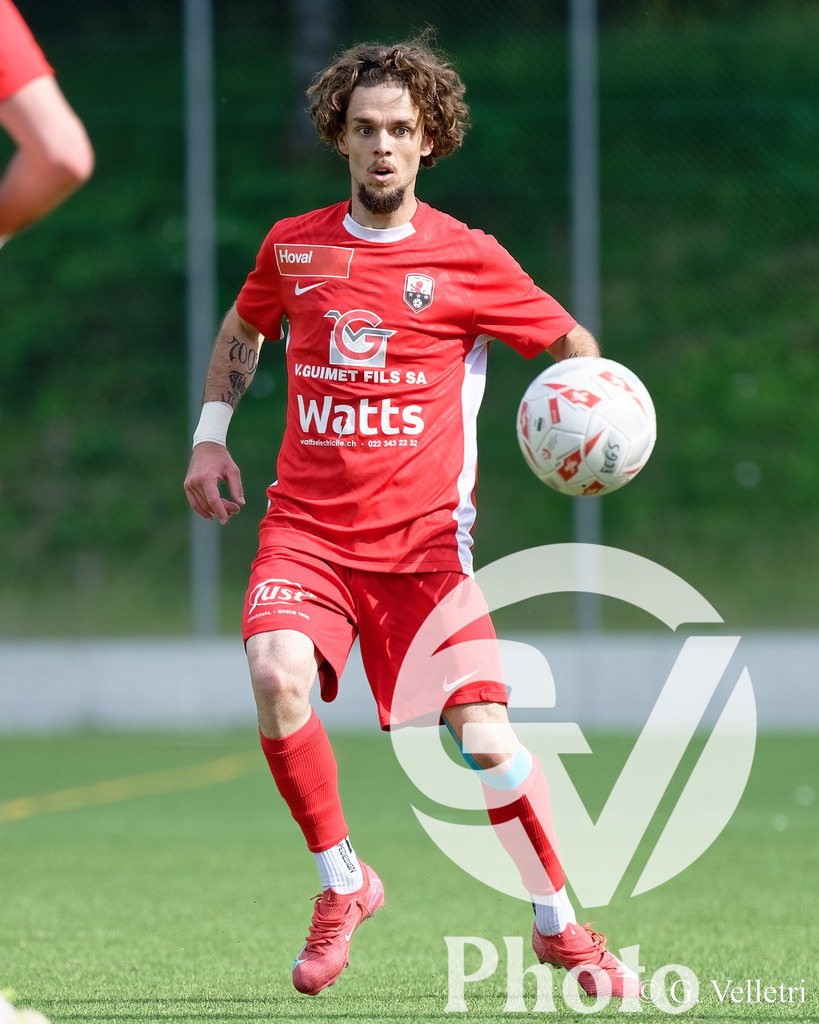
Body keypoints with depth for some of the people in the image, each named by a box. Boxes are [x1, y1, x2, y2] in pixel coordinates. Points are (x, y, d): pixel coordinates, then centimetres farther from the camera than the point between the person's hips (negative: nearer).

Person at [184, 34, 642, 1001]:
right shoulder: (293, 246, 6)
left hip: (423, 533, -1)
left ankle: (560, 928, 9)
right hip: (304, 527, 1)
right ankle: (342, 883, -3)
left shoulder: (468, 260, -1)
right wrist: (210, 436, 20)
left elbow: (569, 341, 10)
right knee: (277, 678, -26)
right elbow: (243, 328, 27)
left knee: (484, 730, -12)